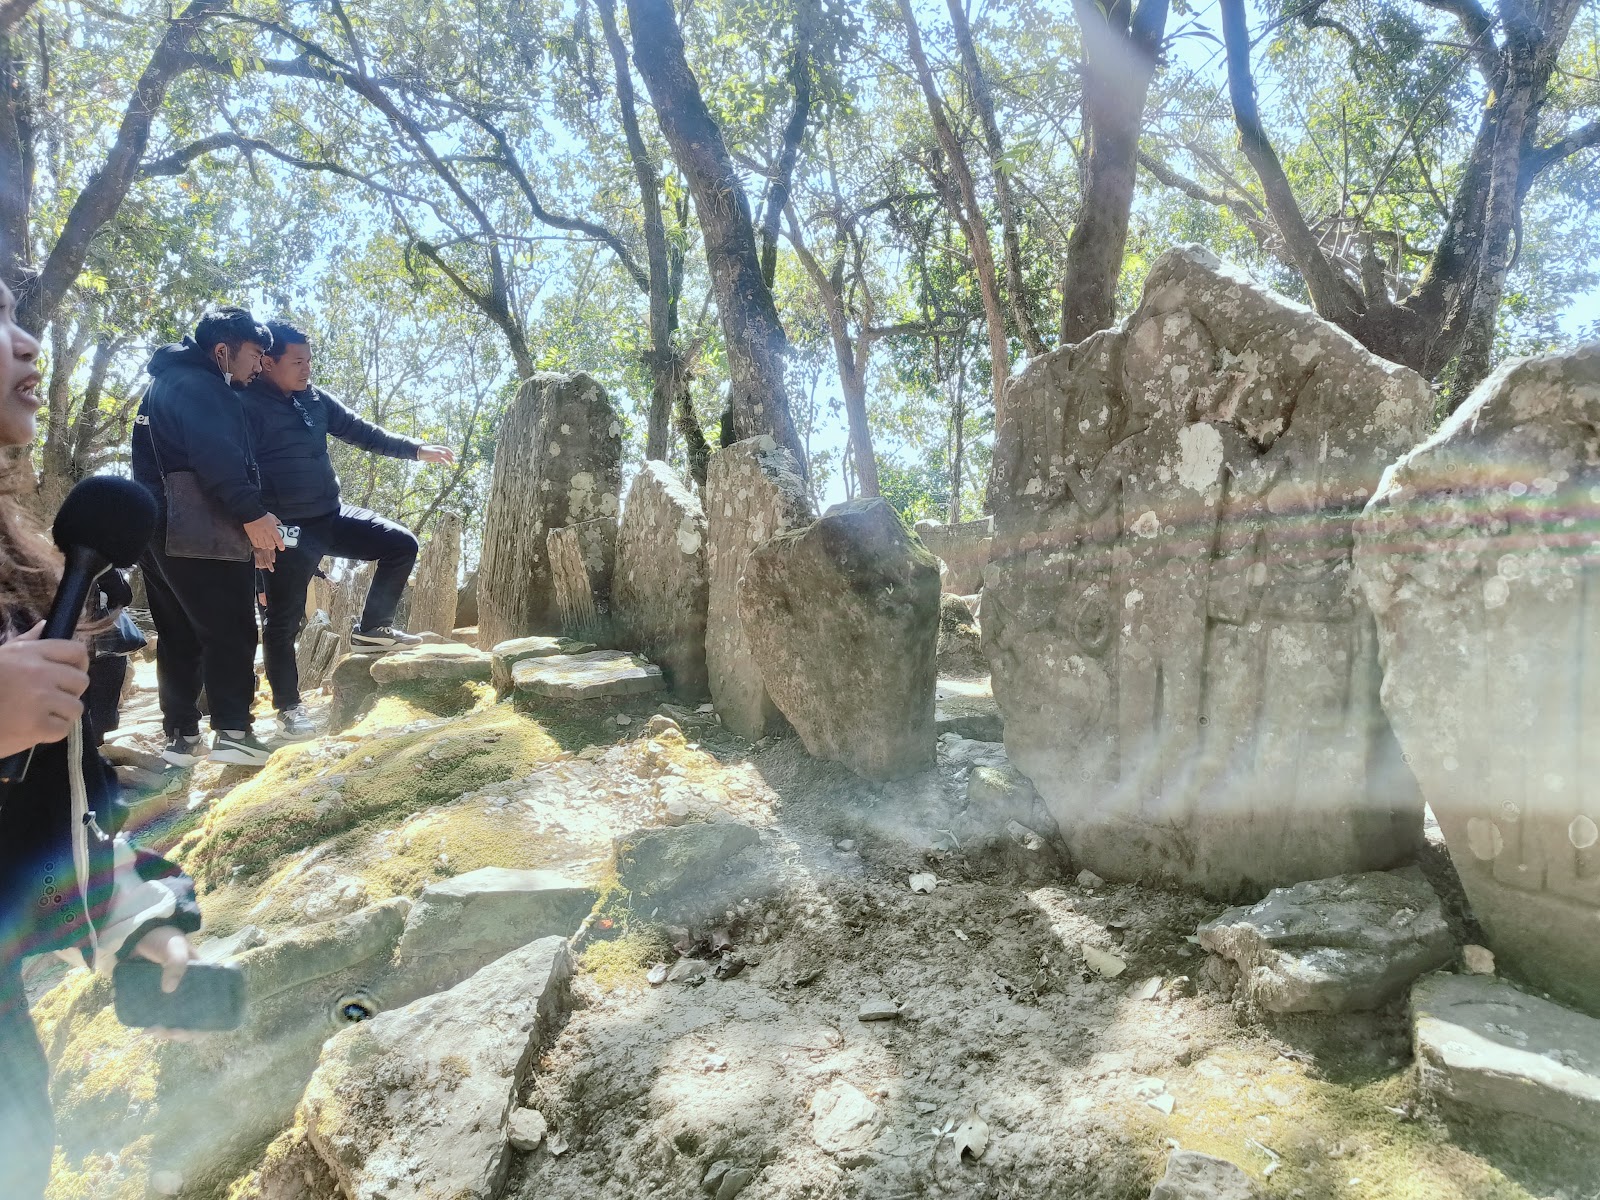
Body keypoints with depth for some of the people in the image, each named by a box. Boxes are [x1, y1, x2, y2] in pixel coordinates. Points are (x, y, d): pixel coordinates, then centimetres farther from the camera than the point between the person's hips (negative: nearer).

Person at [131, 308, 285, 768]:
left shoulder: (166, 384, 24)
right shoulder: (198, 385, -10)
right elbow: (217, 457, -23)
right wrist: (252, 513, -25)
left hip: (158, 529, 10)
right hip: (199, 531, -10)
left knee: (178, 636, 11)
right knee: (231, 631, -7)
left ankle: (181, 736, 12)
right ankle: (233, 732, -10)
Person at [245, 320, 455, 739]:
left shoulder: (313, 398, 7)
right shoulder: (248, 405, -14)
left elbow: (360, 431, 14)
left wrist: (416, 449, 10)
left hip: (331, 516, 7)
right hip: (287, 529, -7)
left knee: (401, 544, 2)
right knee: (284, 621, 1)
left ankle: (373, 627, 14)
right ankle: (289, 708, 15)